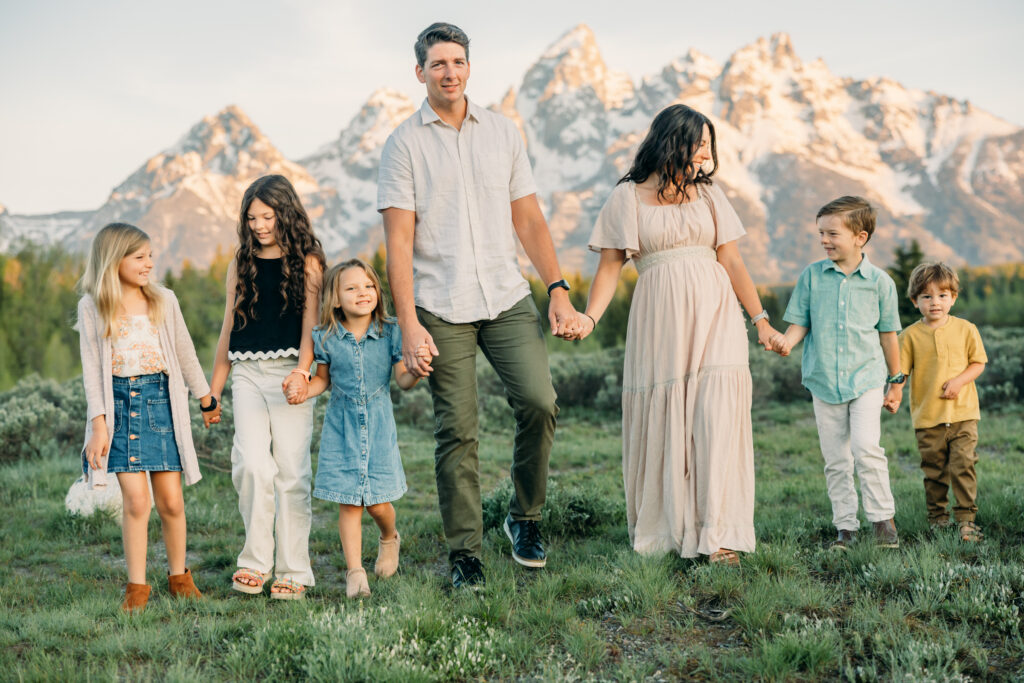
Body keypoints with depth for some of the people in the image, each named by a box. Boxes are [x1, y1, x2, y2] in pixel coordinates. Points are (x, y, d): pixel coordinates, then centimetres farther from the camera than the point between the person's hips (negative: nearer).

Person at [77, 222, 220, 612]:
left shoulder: (164, 300, 5)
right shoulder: (92, 307, -1)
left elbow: (185, 354, 15)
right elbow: (92, 368, -2)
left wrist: (207, 399, 22)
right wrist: (99, 425, -7)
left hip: (161, 402, 2)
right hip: (119, 404, -2)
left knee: (171, 500, 2)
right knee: (136, 499, -7)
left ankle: (179, 576, 21)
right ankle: (137, 587, 6)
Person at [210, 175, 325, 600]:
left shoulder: (307, 263, 4)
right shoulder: (241, 264, 14)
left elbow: (311, 325, -6)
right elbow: (228, 329, 18)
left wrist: (301, 372, -23)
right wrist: (213, 389, 18)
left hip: (290, 373, -2)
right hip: (247, 374, 3)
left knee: (292, 470, -3)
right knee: (252, 464, -14)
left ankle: (293, 572, 4)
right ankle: (255, 561, -2)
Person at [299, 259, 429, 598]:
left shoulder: (390, 334, -5)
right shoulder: (325, 338, -3)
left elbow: (402, 379, -2)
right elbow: (323, 380, 10)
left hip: (378, 424, 0)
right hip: (341, 427, 0)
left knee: (378, 503, 2)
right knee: (348, 503, -1)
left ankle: (389, 539, 36)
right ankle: (355, 572, 9)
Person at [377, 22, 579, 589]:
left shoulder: (503, 132, 13)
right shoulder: (404, 144, 4)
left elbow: (529, 219, 14)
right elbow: (399, 240, -2)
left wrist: (558, 290, 3)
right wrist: (408, 325, -11)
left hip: (508, 298, 2)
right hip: (442, 309, -2)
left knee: (538, 401, -13)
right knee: (456, 432, -2)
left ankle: (524, 516, 10)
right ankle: (465, 553, 10)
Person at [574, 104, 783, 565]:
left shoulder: (708, 195, 15)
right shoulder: (627, 197, 6)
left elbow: (731, 261, 11)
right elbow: (610, 265, 2)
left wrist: (760, 319, 4)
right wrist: (589, 318, -13)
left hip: (714, 313, 2)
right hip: (659, 316, -1)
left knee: (716, 417, -10)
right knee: (660, 420, 1)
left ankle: (718, 535, -7)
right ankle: (662, 532, 16)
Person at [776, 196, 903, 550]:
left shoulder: (879, 281, 0)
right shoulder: (812, 275, 3)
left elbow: (888, 334, 8)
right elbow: (799, 323, 7)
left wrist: (896, 382, 12)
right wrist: (787, 340, -16)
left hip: (866, 378, -2)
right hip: (824, 381, 2)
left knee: (866, 447, -17)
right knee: (836, 460, 6)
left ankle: (883, 517, -1)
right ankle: (845, 526, 16)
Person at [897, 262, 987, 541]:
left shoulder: (965, 329, 2)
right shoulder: (910, 336, 0)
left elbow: (978, 363, 5)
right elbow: (900, 371, 1)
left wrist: (959, 381, -12)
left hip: (963, 413, -1)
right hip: (928, 416, 1)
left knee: (963, 466, -7)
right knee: (934, 471, 9)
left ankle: (966, 519, 0)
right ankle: (937, 517, 22)